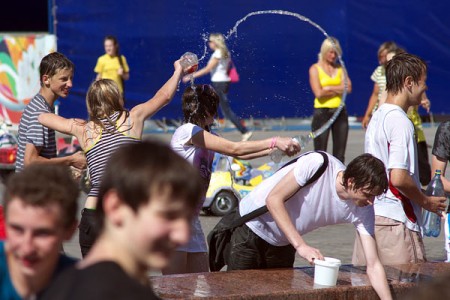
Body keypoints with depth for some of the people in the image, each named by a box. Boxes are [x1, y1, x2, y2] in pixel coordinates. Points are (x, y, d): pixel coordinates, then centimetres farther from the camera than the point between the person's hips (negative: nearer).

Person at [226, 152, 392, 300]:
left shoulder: (363, 211, -18)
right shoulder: (317, 164, -31)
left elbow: (373, 266, -15)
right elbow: (274, 199, -27)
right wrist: (301, 245, -34)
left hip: (282, 245, 5)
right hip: (250, 226, -5)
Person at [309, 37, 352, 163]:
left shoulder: (340, 68, 12)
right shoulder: (315, 69, 2)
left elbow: (348, 88, -2)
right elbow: (318, 93, -11)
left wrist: (329, 88, -9)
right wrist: (338, 89, -2)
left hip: (340, 112, 4)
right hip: (322, 112, -4)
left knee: (339, 154, 4)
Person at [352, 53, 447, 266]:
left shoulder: (377, 117, 14)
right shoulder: (400, 122, -14)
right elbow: (398, 178, -22)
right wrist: (426, 202, -7)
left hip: (369, 216, 9)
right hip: (395, 220, -9)